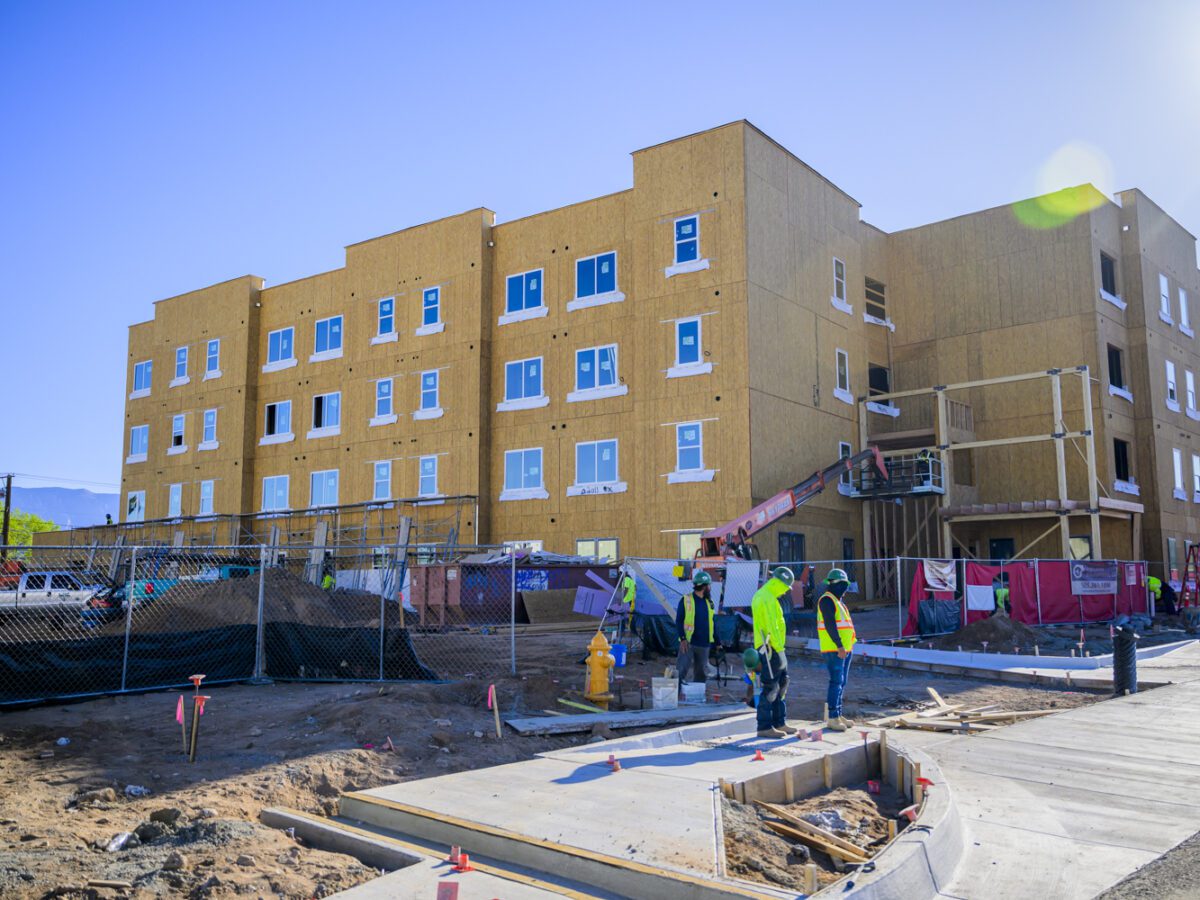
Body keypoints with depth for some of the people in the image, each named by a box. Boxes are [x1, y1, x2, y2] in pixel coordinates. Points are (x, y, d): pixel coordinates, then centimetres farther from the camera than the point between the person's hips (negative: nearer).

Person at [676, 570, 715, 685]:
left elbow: (711, 622, 15)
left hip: (704, 644, 5)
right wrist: (682, 639, -18)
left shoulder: (709, 602, 9)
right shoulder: (686, 600, -7)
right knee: (681, 671, -9)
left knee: (701, 673, 11)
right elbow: (679, 621, -8)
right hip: (688, 643, -5)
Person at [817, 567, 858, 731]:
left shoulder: (838, 601, 19)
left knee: (841, 683, 12)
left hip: (844, 649, 10)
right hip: (834, 649, -10)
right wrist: (839, 646, -24)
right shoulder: (827, 600, -12)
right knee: (836, 682, -10)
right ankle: (832, 719, -9)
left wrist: (847, 646, 19)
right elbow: (830, 625, -21)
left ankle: (838, 715, 19)